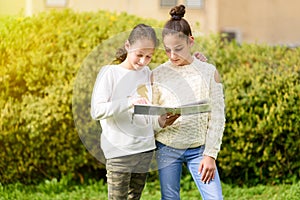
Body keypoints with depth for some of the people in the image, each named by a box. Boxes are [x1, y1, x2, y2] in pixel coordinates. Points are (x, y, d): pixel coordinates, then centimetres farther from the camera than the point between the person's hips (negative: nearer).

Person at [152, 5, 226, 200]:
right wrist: (162, 122, -21)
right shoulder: (157, 75, 0)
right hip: (167, 149, 1)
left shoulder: (209, 72, 0)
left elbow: (217, 117, 0)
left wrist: (210, 155, -7)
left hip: (199, 149, 0)